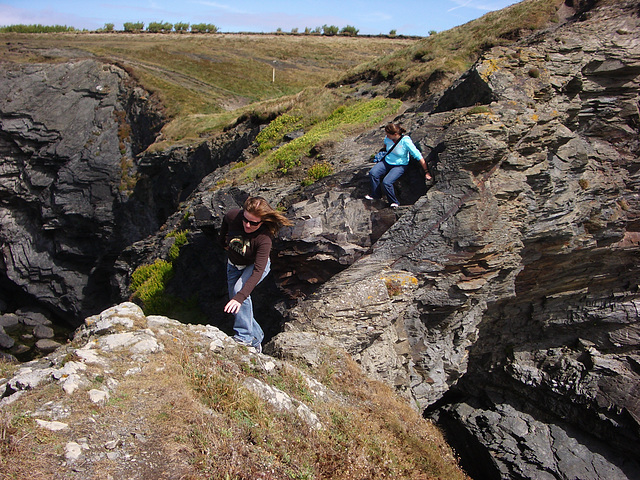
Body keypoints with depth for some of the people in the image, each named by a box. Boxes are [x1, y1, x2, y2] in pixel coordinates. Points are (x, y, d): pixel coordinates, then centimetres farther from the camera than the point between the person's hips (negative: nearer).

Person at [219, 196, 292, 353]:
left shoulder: (264, 238, -38)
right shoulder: (233, 216, -27)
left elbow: (258, 272, -44)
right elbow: (225, 223, 1)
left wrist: (240, 297, -54)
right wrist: (224, 242, 16)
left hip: (256, 264, -5)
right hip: (234, 265, 5)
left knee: (239, 288, -32)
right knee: (235, 304, 4)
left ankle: (244, 336, -23)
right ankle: (256, 337, 23)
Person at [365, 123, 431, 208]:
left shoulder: (406, 141, -24)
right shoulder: (388, 138, -8)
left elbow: (419, 157, -21)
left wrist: (426, 172, -20)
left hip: (399, 166, -6)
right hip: (387, 162, 6)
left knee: (386, 182, -27)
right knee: (373, 173, -18)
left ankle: (394, 202, -3)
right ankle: (375, 195, 2)